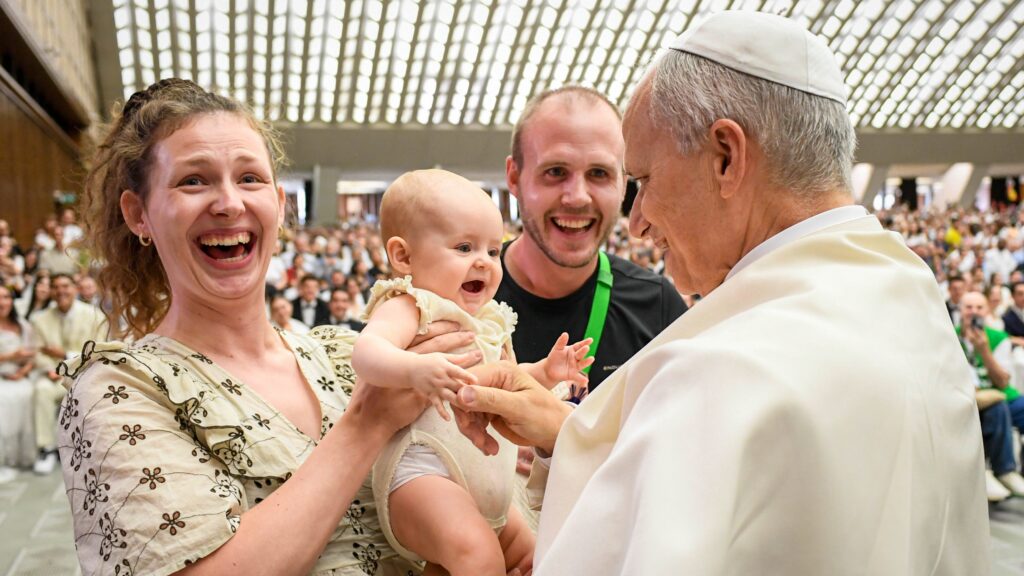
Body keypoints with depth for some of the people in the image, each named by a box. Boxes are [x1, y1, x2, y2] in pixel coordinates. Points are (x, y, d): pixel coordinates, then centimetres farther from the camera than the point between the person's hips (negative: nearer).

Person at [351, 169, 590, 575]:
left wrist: (543, 373, 13)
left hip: (487, 486, 10)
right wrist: (414, 369, -53)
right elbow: (366, 351, -34)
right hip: (421, 471, -10)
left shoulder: (488, 318, 17)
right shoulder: (409, 308, -12)